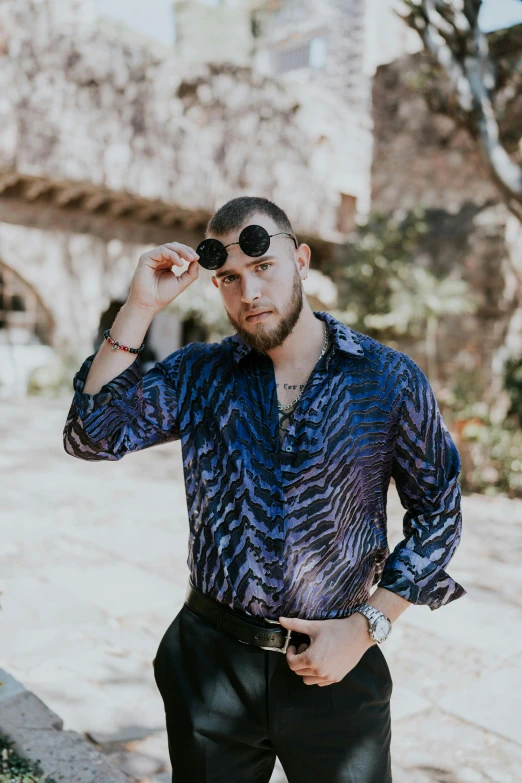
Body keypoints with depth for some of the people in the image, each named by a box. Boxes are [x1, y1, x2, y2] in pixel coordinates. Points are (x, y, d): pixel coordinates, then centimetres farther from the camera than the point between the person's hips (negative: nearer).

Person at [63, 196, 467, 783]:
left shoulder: (389, 380, -8)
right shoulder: (198, 375, -3)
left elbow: (437, 513, -2)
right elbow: (92, 434, -13)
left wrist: (367, 625, -8)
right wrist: (140, 307, -18)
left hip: (336, 670, -1)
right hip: (209, 663, 2)